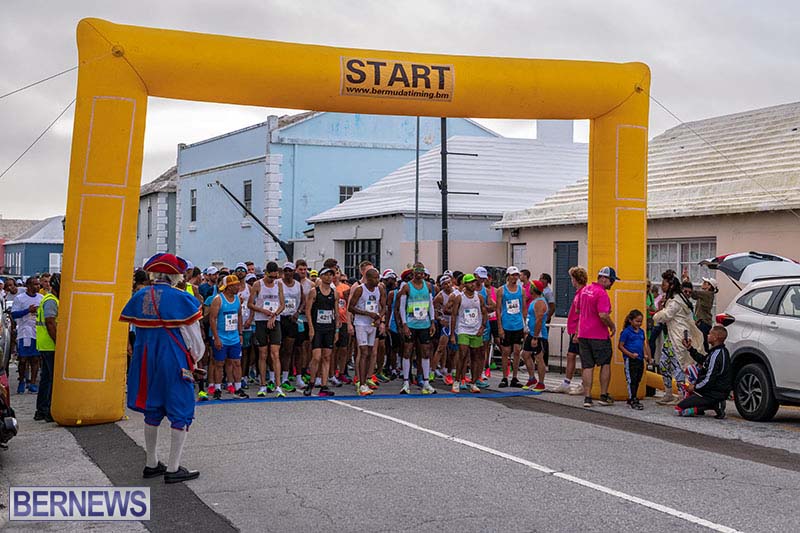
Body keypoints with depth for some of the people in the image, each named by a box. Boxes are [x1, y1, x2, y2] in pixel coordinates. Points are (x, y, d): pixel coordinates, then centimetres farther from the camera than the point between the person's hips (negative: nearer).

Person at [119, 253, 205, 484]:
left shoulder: (139, 297, 2)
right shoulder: (180, 298, -13)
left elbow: (138, 328, 8)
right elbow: (192, 333, -8)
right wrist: (196, 357, 9)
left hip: (146, 361, 6)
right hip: (174, 361, -6)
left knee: (152, 411, 18)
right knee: (181, 413, 3)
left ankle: (152, 464, 27)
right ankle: (173, 469, 3)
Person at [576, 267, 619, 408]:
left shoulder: (585, 289, 11)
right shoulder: (602, 293, -15)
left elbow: (578, 309, 20)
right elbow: (603, 315, -24)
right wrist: (613, 326, -7)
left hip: (583, 334, 7)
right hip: (599, 335, -7)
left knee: (587, 366, 7)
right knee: (605, 364, 9)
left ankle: (587, 397, 4)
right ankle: (604, 396, 12)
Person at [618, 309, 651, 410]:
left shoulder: (641, 331, 11)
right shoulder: (626, 331, -8)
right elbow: (620, 346, -8)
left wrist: (645, 355, 6)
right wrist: (631, 354, -17)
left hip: (640, 360, 7)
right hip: (630, 360, -7)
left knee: (637, 380, 13)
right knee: (631, 380, -4)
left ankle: (633, 398, 24)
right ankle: (632, 400, -1)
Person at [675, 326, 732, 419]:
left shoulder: (716, 355, -23)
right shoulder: (722, 351, 8)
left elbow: (709, 380, -23)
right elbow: (703, 360, 23)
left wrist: (695, 387, -9)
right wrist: (690, 348, 16)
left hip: (713, 394, -10)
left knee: (679, 409, -11)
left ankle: (714, 406, -12)